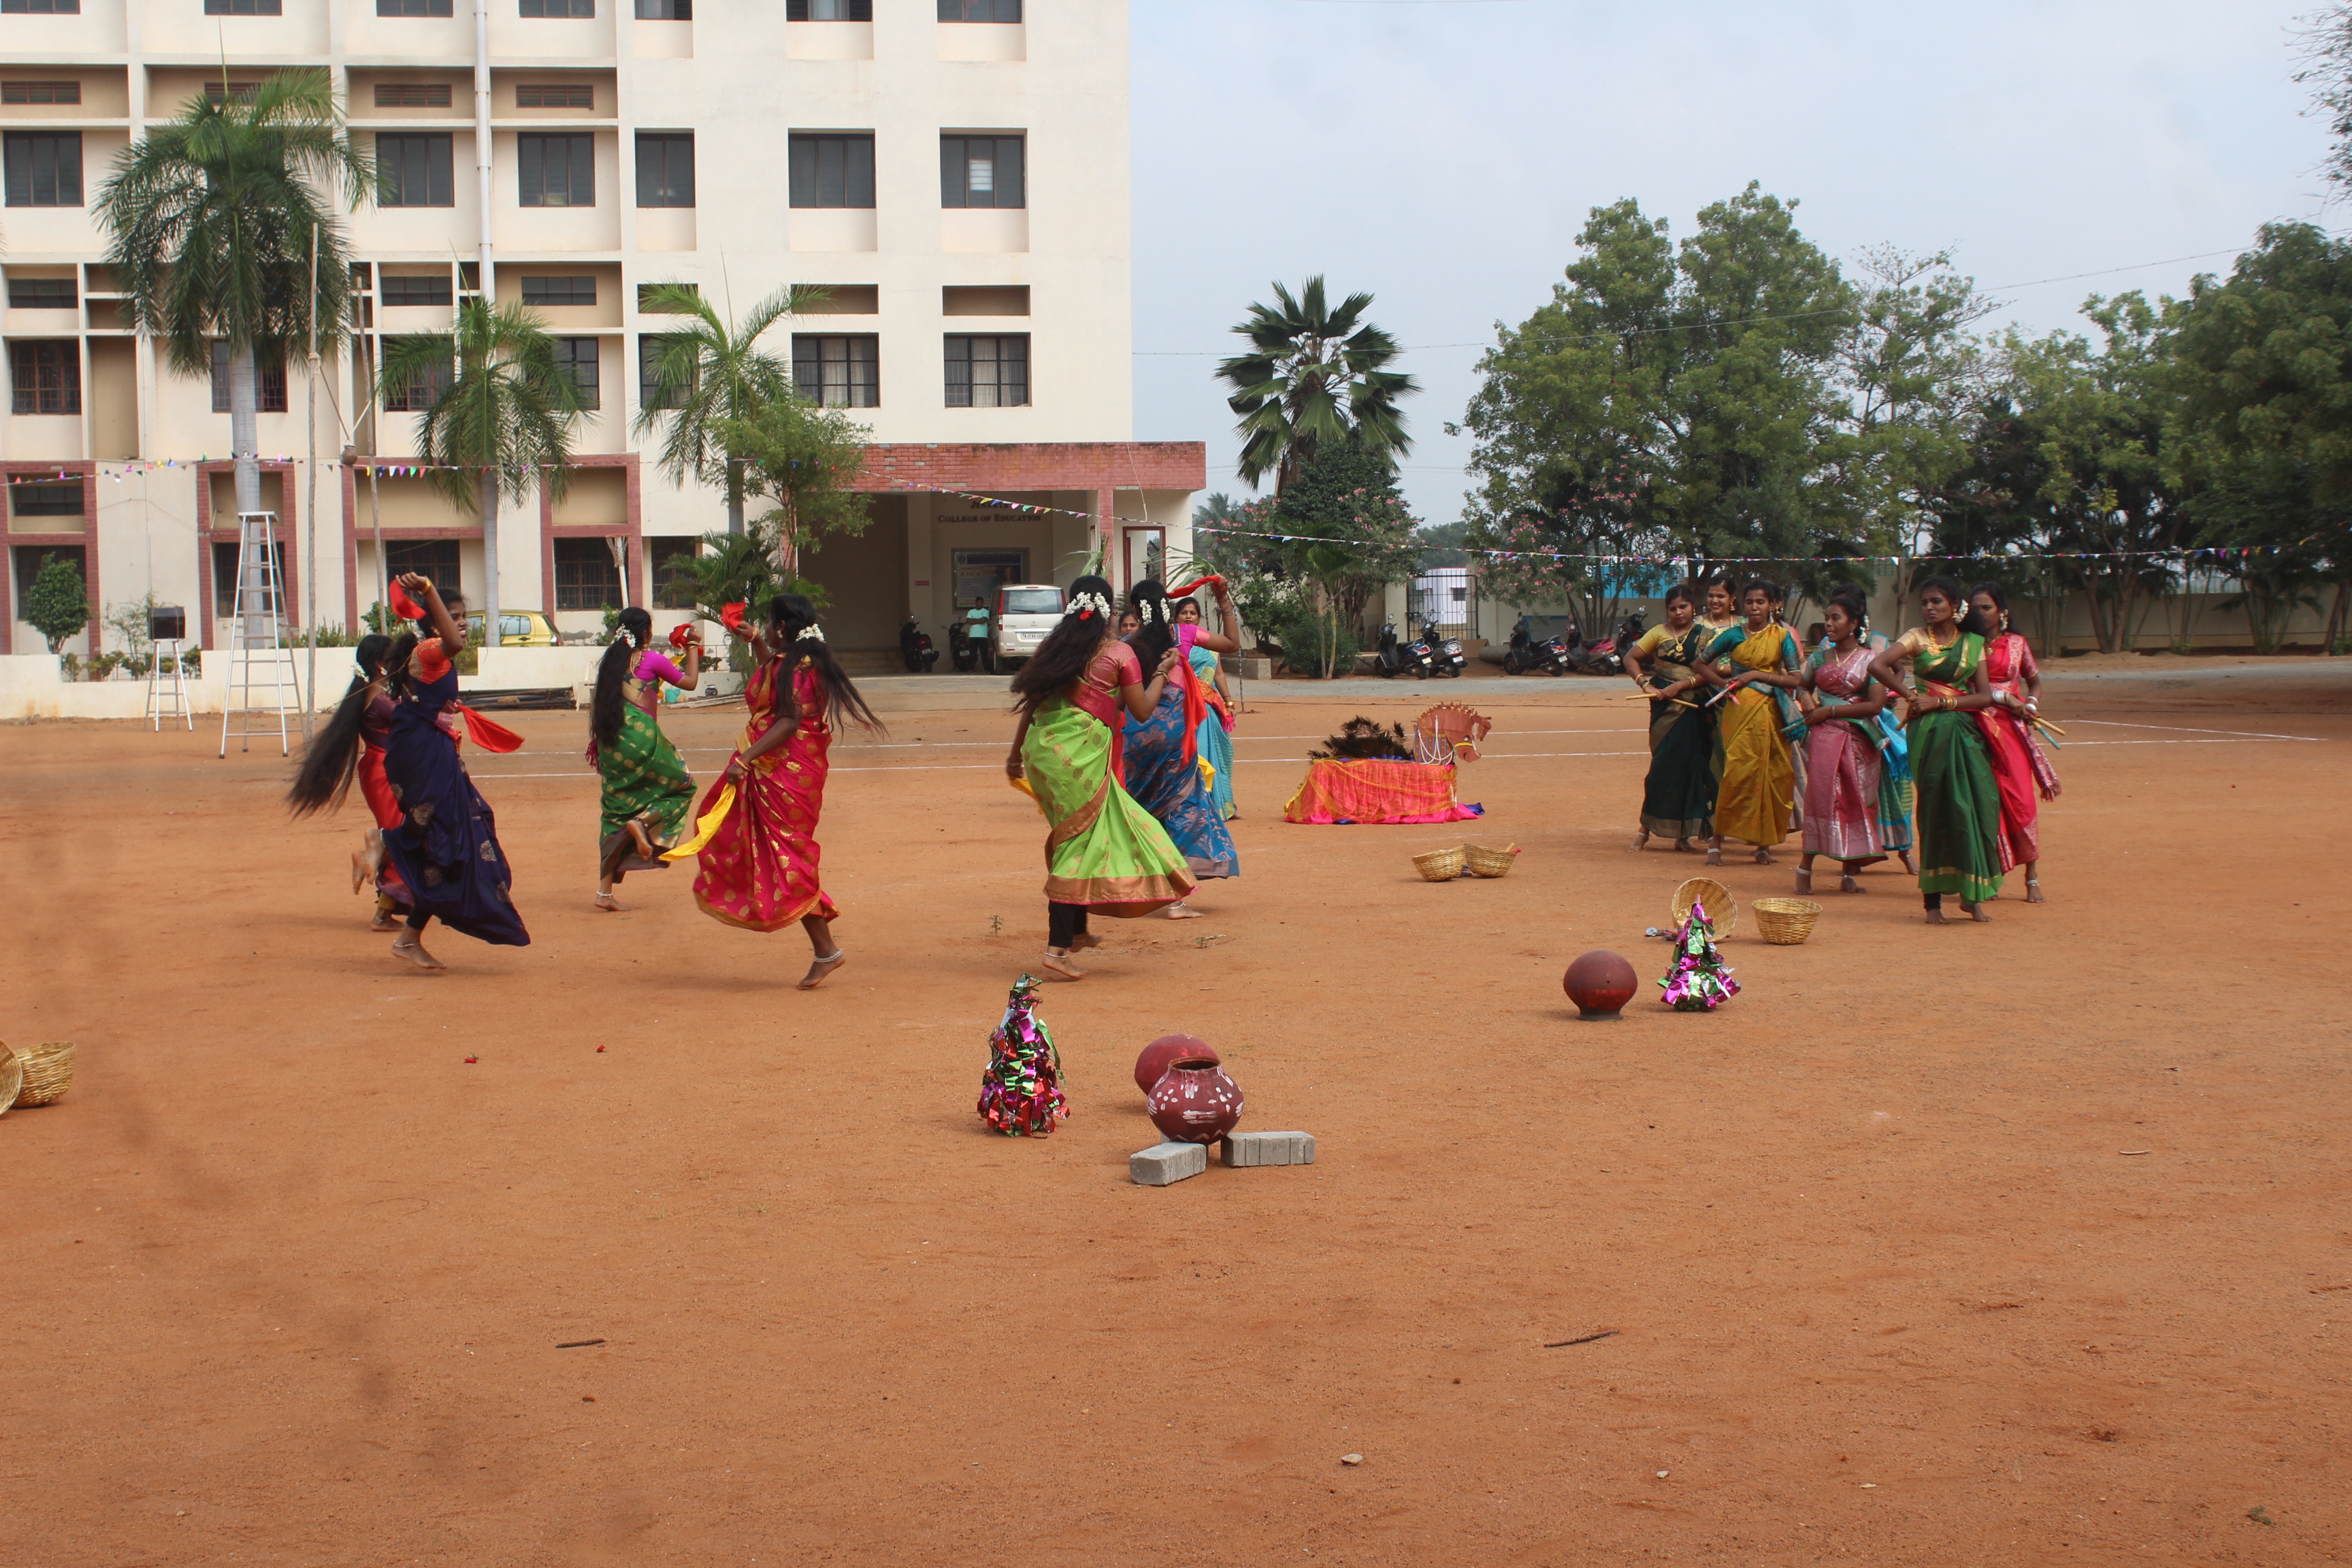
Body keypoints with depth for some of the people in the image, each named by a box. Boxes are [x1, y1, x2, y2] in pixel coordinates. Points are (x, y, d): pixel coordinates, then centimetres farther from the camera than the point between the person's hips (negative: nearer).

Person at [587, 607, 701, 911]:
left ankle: (604, 892, 6)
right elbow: (690, 682, 8)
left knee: (617, 812, 10)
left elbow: (596, 706, 14)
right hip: (641, 738, -6)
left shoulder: (611, 660, 12)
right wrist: (693, 651, 22)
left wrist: (597, 744, 21)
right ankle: (642, 821, -11)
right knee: (682, 787, 16)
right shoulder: (652, 659, -3)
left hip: (611, 743, 6)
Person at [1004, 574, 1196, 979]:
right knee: (1081, 843, -2)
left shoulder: (1053, 645, 12)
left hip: (1041, 747, 6)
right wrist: (1163, 672, 17)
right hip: (1082, 754, -6)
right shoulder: (1119, 653, -1)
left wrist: (1016, 753, 22)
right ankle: (1058, 948, -8)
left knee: (1080, 837, 21)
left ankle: (1078, 930, 27)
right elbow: (1142, 710, 2)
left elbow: (1031, 701, 13)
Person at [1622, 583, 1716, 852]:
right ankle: (1646, 828, 2)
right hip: (1665, 706, 0)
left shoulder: (1705, 636, 3)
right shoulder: (1659, 633, 7)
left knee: (1689, 766, 1)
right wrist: (1645, 684, -8)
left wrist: (1682, 684, -16)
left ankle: (1683, 832, 9)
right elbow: (1631, 658, 6)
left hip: (1694, 709, 0)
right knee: (1664, 764, -4)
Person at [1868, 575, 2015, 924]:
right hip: (1930, 732, -3)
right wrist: (1910, 696, -9)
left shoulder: (1973, 643, 10)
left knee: (1977, 805, -6)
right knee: (1937, 809, -5)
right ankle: (1934, 900, -1)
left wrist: (1940, 702, -8)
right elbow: (1877, 665, -15)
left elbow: (1985, 696, 2)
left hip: (1967, 732, 3)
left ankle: (1972, 894, 6)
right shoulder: (1917, 638, 1)